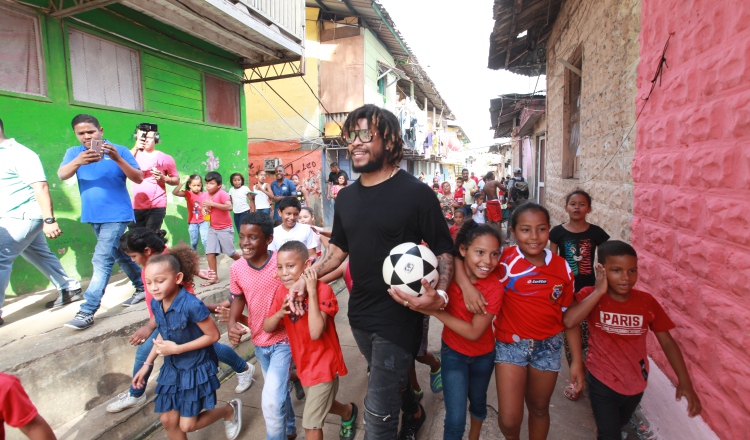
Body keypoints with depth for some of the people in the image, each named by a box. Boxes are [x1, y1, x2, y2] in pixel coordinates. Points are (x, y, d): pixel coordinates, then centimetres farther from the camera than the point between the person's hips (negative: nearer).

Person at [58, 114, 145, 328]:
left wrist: (117, 159, -25)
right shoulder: (74, 152, 6)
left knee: (102, 260, -9)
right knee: (119, 255, 16)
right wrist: (78, 162, -31)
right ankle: (142, 287, 31)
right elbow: (61, 175, -11)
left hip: (117, 215, -5)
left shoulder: (119, 150, -4)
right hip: (93, 216, 5)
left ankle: (87, 311, -5)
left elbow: (138, 178, -10)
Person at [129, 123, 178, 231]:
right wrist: (135, 148, -16)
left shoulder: (165, 158, 4)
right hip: (136, 206, 3)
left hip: (157, 206, -3)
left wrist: (164, 178, -12)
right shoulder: (135, 155, 9)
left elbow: (177, 180, 7)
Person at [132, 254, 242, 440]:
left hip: (196, 368, -6)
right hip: (172, 368, 7)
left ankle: (230, 410, 30)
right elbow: (162, 335, 9)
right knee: (168, 421, 15)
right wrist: (147, 364, 9)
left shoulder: (192, 305, -31)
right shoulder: (155, 303, -8)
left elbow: (213, 335, -22)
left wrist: (177, 349, -24)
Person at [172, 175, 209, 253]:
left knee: (205, 241, -10)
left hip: (203, 222, -1)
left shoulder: (205, 194, -6)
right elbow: (174, 192, -19)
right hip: (192, 222, 2)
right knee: (193, 242, 12)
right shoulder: (188, 194, -5)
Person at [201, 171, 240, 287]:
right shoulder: (208, 195, 4)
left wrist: (212, 204, -31)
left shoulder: (222, 194, -17)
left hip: (225, 229, -6)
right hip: (212, 228, 7)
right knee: (210, 252, -2)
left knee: (230, 252, 4)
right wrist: (206, 210, -3)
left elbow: (229, 207, -32)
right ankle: (214, 277, 6)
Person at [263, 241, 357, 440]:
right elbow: (267, 328, -5)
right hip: (303, 364, 7)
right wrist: (280, 312, -25)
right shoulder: (282, 291, -7)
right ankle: (349, 412, 57)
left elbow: (315, 332, -35)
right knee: (321, 405, 29)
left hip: (323, 364, -7)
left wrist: (312, 291, -36)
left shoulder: (322, 290, -25)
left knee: (311, 423, 5)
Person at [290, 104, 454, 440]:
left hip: (399, 316, -6)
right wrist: (304, 278, 0)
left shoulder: (416, 193, -15)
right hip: (359, 314, 7)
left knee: (378, 413, 0)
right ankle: (413, 412, 59)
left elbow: (444, 252, -12)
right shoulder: (346, 197, 3)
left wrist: (439, 295, -29)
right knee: (391, 378, 29)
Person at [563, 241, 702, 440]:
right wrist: (599, 291, -33)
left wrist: (685, 382, -11)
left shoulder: (647, 301, -10)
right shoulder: (589, 295, -20)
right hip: (602, 381, -4)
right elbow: (569, 321, -38)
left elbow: (667, 342, -3)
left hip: (636, 382, 5)